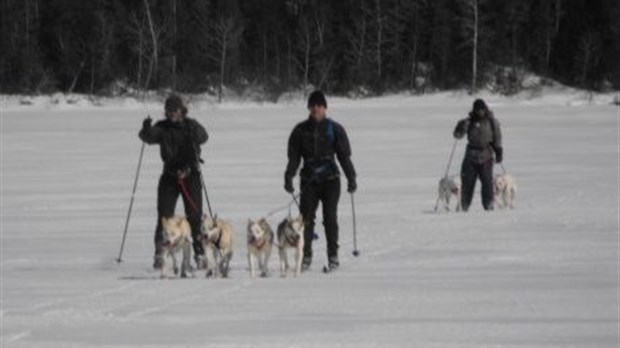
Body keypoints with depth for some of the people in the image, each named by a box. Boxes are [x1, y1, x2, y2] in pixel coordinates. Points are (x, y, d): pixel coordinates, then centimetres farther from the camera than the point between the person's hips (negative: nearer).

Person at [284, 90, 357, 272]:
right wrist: (289, 178, -1)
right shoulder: (301, 130, 8)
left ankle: (333, 256, 2)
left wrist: (351, 178, -2)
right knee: (306, 218, -5)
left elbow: (344, 155, 4)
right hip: (309, 180, 2)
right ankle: (306, 256, 0)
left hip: (330, 179, -1)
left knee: (330, 217, -5)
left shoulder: (334, 129, 4)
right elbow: (293, 157, 10)